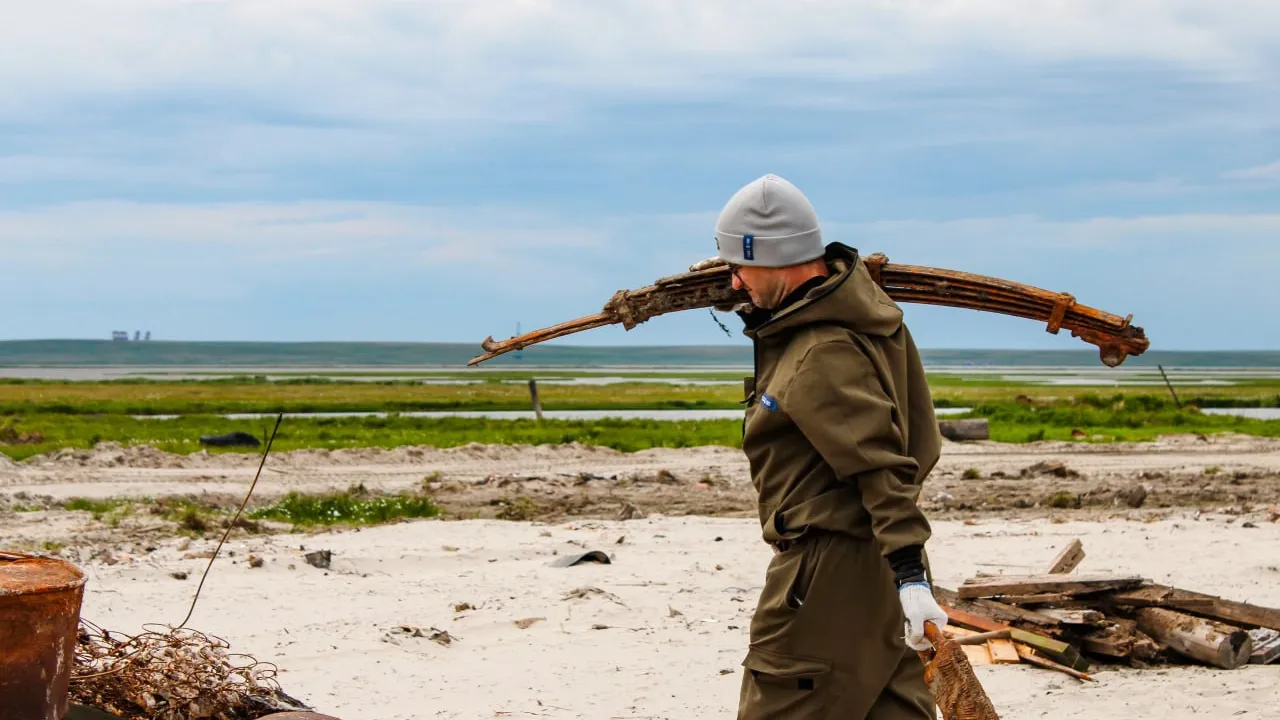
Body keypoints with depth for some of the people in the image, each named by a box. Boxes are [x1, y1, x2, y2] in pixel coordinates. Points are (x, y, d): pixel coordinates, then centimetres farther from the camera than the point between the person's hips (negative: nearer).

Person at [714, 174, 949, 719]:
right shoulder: (855, 298, 8)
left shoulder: (824, 356, -23)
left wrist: (910, 575, -30)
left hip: (829, 570, -11)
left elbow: (882, 466, -27)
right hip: (878, 562, 11)